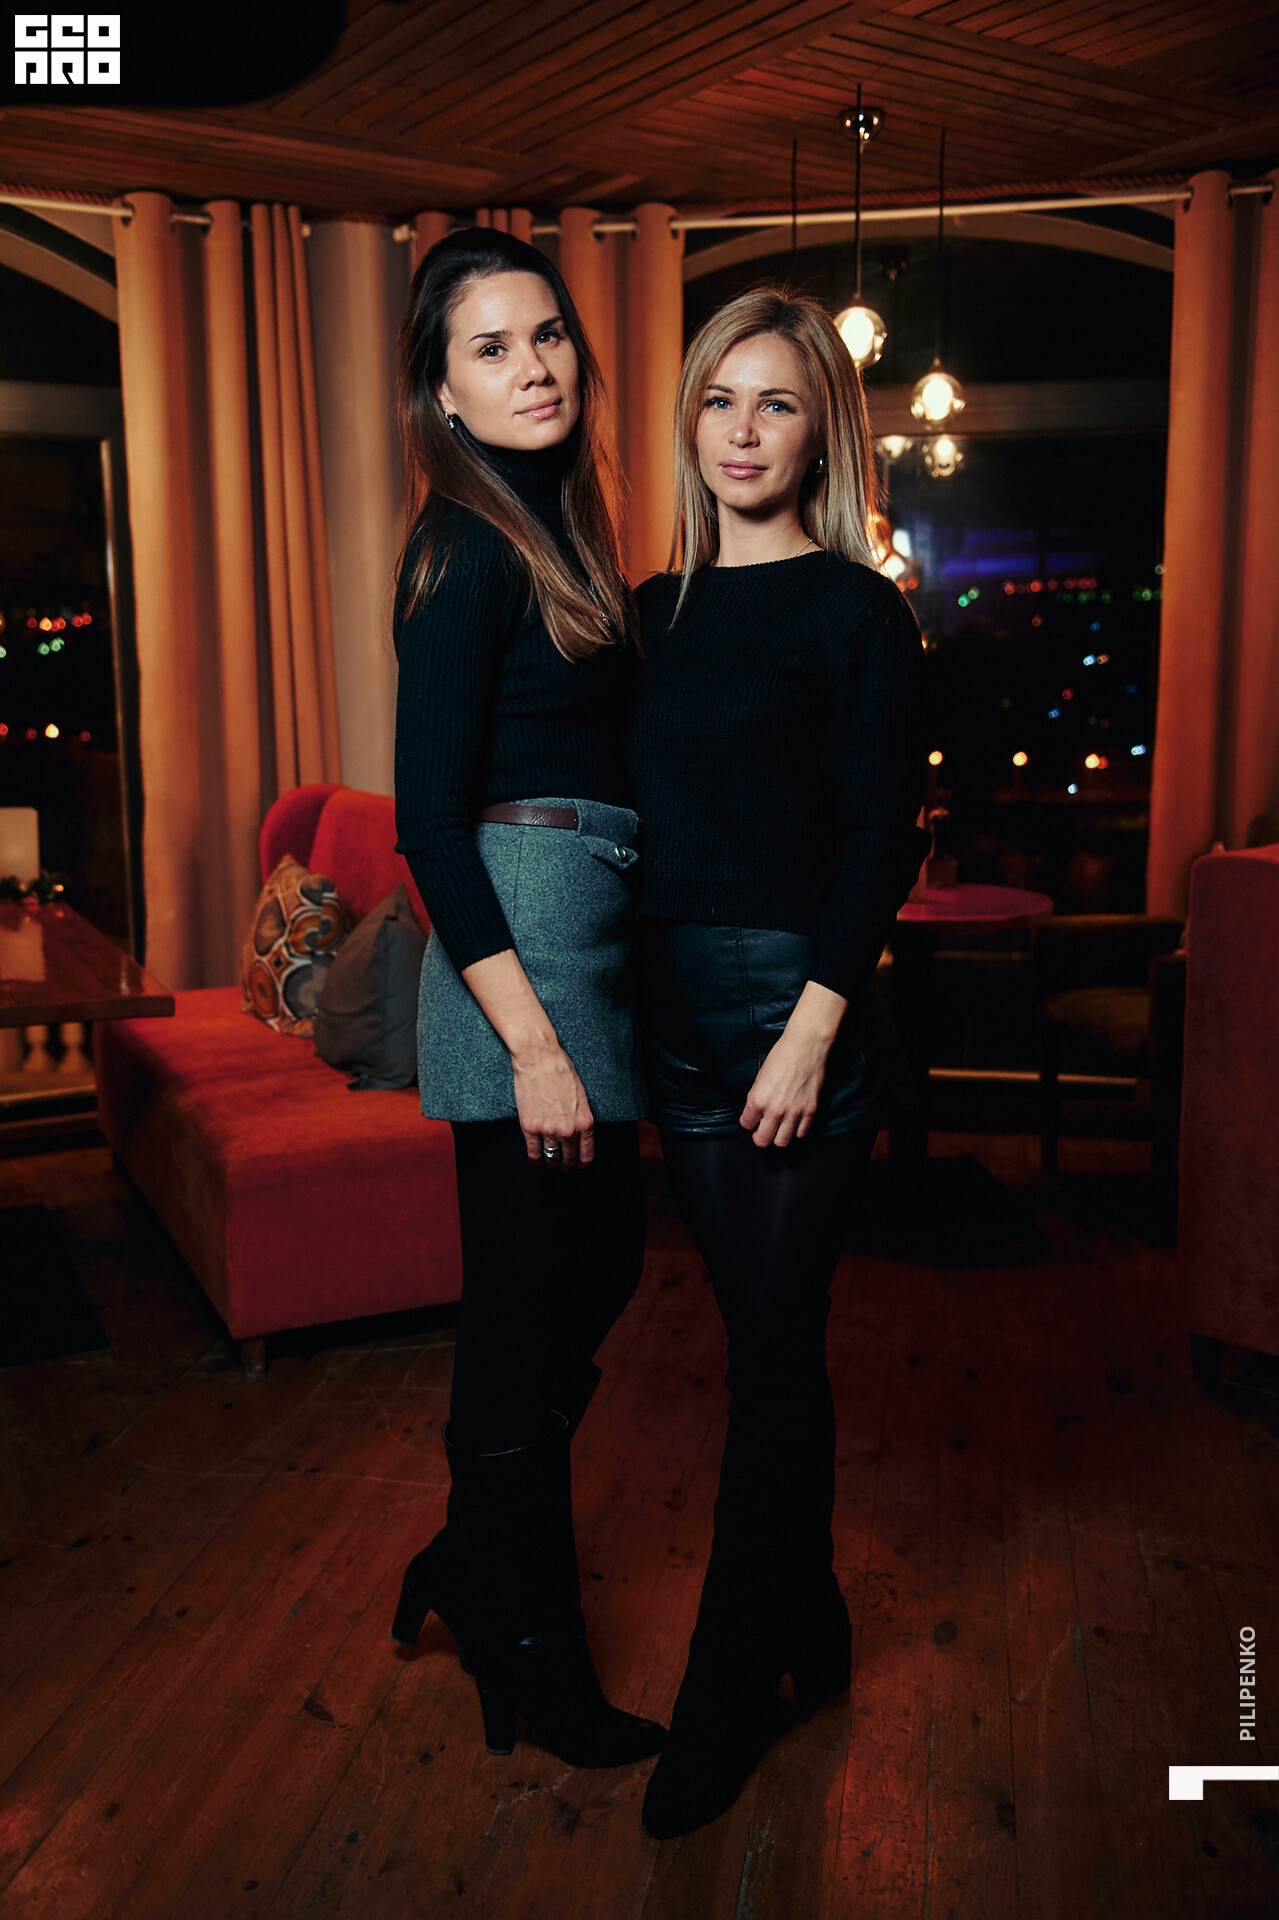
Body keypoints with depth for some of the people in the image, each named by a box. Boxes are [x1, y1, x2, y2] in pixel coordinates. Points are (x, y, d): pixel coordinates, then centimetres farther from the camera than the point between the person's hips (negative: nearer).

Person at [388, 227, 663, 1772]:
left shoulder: (558, 528, 16)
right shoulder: (469, 545, -12)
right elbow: (429, 818, -18)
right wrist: (531, 1036, -22)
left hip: (580, 945, 10)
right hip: (518, 947, -10)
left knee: (600, 1265, 18)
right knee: (531, 1302, 3)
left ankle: (475, 1558, 38)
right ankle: (527, 1653, 24)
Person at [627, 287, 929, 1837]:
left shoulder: (858, 612, -3)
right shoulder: (654, 610, 13)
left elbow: (883, 839, -9)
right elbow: (641, 818, 13)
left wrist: (812, 1026, -17)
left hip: (800, 1004, -5)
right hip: (676, 1008, 5)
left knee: (772, 1349, 1)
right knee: (767, 1340, 15)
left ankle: (726, 1694, 17)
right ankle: (810, 1618, 34)